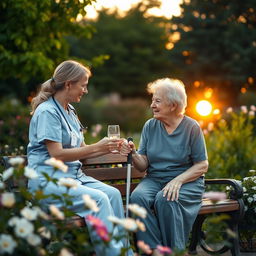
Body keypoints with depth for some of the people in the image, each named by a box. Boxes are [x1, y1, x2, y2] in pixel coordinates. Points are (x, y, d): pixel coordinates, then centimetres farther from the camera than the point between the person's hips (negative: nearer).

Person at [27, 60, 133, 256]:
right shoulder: (47, 112, -11)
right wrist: (97, 147, -15)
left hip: (74, 175, 8)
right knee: (98, 199, -28)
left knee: (113, 193, -17)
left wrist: (107, 149, 3)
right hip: (48, 179, -8)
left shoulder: (70, 111, 16)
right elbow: (57, 154, -18)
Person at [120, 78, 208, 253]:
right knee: (137, 197, -29)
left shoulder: (191, 127, -3)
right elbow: (143, 166, 5)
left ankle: (174, 250, -18)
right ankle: (153, 250, -23)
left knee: (165, 200, -34)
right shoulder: (150, 126, 7)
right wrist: (133, 154, -17)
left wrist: (178, 180, -18)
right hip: (154, 179, 3)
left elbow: (202, 166, -3)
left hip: (187, 181, -3)